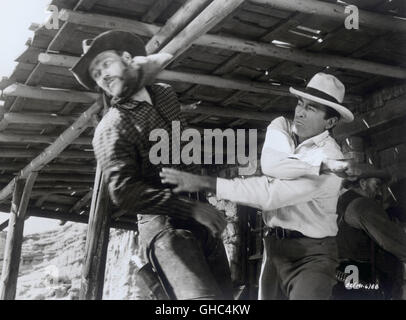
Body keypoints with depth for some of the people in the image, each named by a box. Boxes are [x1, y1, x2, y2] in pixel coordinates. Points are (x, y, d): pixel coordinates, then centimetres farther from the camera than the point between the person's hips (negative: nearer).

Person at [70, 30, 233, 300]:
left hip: (204, 221, 7)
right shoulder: (111, 128, -8)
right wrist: (192, 209, -25)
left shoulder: (165, 94, 11)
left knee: (226, 294, 11)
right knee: (204, 296, -25)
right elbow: (124, 192, -20)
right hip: (165, 226, -7)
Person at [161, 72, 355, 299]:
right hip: (274, 245, 6)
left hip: (312, 253, -6)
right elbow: (270, 165, -23)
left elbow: (270, 195, -28)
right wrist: (318, 167, -25)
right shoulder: (282, 127, 0)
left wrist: (206, 182, -28)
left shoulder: (330, 158, -20)